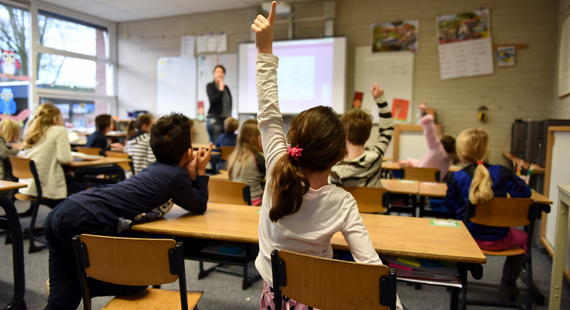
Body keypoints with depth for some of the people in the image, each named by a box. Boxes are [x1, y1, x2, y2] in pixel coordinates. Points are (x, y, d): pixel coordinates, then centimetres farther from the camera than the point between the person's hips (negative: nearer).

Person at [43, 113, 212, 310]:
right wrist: (201, 171, 17)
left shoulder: (157, 169, 18)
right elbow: (200, 207, 9)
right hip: (85, 222, -9)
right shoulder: (176, 175, -6)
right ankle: (80, 284, 10)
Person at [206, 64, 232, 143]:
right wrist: (221, 89, -10)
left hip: (226, 119, 5)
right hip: (214, 119, -5)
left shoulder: (226, 87, 15)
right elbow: (213, 100, -12)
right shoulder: (210, 86, 2)